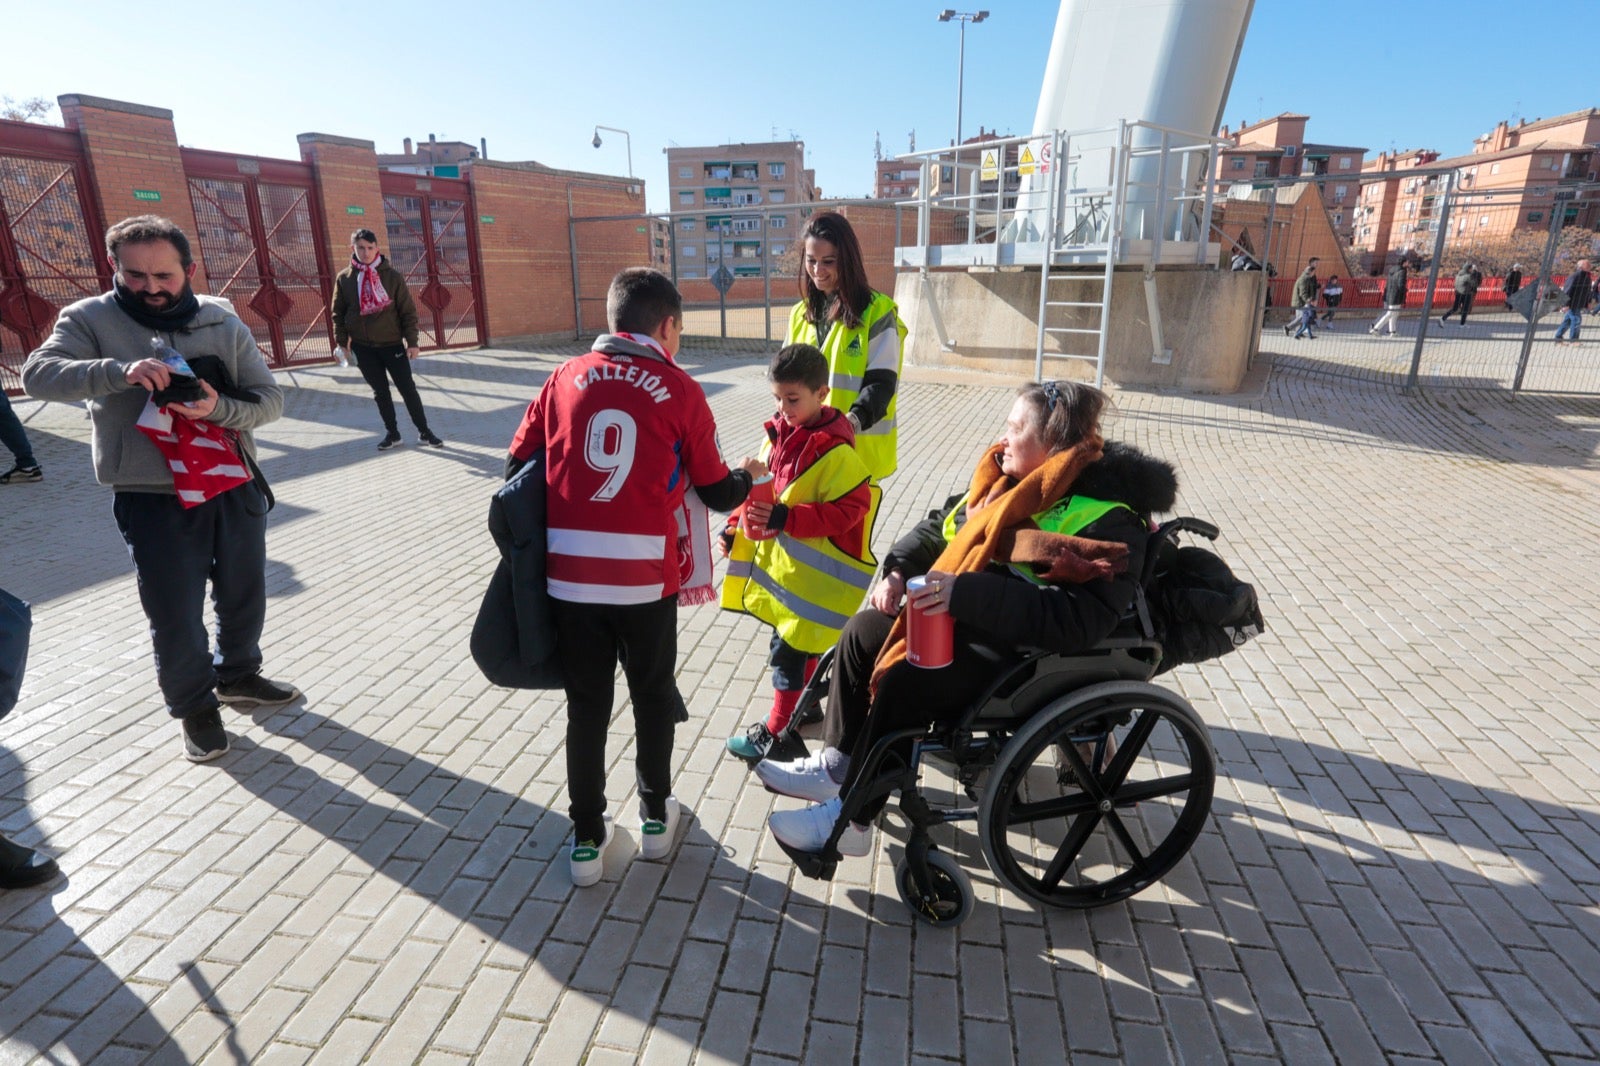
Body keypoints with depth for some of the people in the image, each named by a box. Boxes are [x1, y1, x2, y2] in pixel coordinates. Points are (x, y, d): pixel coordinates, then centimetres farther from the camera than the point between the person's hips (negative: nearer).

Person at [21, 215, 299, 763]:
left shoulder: (221, 320, 3)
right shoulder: (91, 318, -2)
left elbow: (270, 399, -1)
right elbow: (38, 373, -17)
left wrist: (219, 409, -21)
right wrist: (119, 370, -34)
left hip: (235, 486, 3)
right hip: (152, 498, -3)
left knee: (245, 595, 17)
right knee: (175, 616, 2)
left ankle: (238, 674, 43)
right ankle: (195, 707, 27)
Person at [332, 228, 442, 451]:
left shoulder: (392, 276, -2)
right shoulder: (344, 278, 2)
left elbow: (408, 311, -3)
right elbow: (338, 313, 6)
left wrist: (412, 341, -8)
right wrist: (342, 342, -2)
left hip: (392, 343, -2)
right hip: (363, 347, 2)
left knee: (408, 389, 0)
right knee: (380, 392, 8)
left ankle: (423, 431, 11)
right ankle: (392, 432, 20)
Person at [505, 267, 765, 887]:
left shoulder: (566, 379, 5)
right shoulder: (680, 390, -1)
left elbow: (517, 468, 8)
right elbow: (715, 493, 3)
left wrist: (538, 537, 24)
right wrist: (750, 476, 24)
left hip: (570, 576, 2)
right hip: (646, 578, -1)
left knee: (585, 708, 15)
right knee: (653, 697, 20)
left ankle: (587, 839, 26)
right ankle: (656, 816, 36)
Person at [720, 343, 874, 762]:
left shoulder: (836, 452, -18)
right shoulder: (779, 434, 4)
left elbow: (847, 511, -21)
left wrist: (785, 518, -27)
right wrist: (737, 526, 5)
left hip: (813, 573, -7)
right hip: (780, 563, 7)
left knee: (787, 649, -1)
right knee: (798, 645, 21)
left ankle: (777, 734, 13)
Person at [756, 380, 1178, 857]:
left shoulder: (1106, 518, -21)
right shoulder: (1013, 478, 5)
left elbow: (1081, 619, -33)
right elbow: (941, 526, 16)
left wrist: (969, 594, -37)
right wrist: (899, 568, -2)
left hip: (1022, 655, -9)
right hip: (967, 619, 9)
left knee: (902, 682, -24)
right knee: (862, 631, 5)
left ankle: (850, 820, -7)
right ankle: (835, 764, 15)